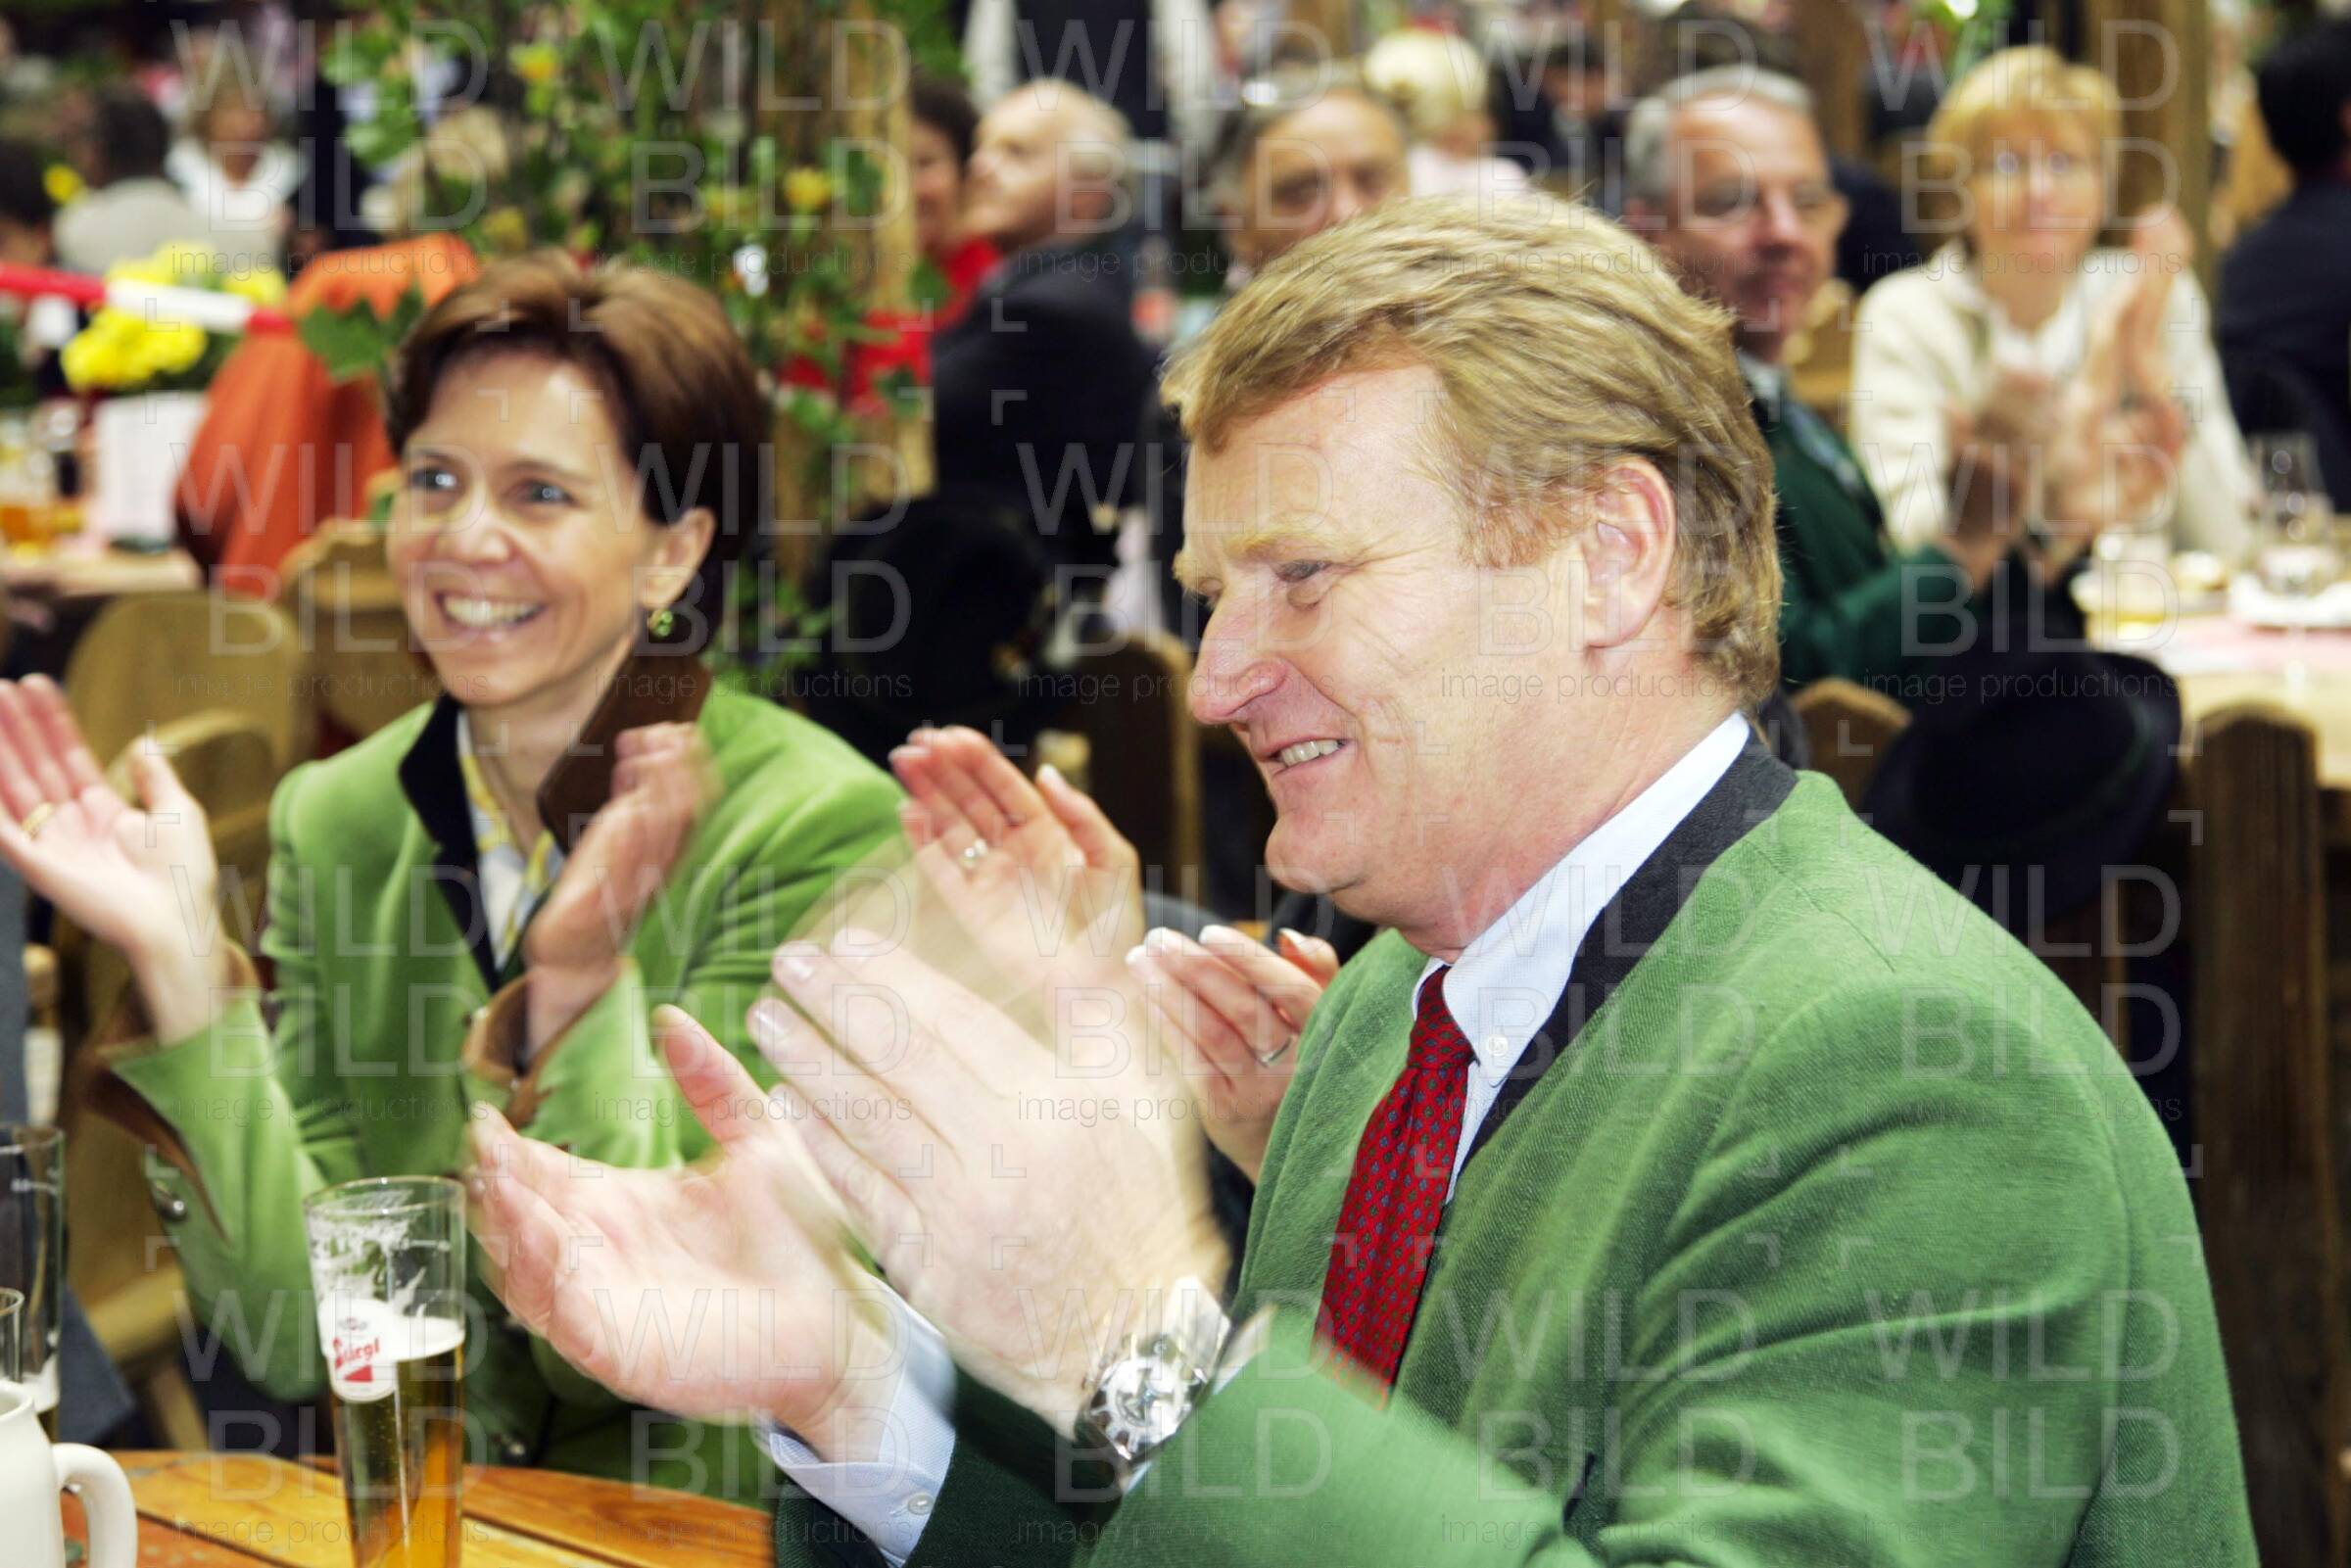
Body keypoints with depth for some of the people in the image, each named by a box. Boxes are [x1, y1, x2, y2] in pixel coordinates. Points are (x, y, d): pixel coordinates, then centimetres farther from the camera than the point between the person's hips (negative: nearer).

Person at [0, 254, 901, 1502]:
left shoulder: (816, 825, -9)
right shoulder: (331, 821, 3)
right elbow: (298, 1339, -4)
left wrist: (575, 987, -25)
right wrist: (177, 964, -13)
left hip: (717, 1532, -2)